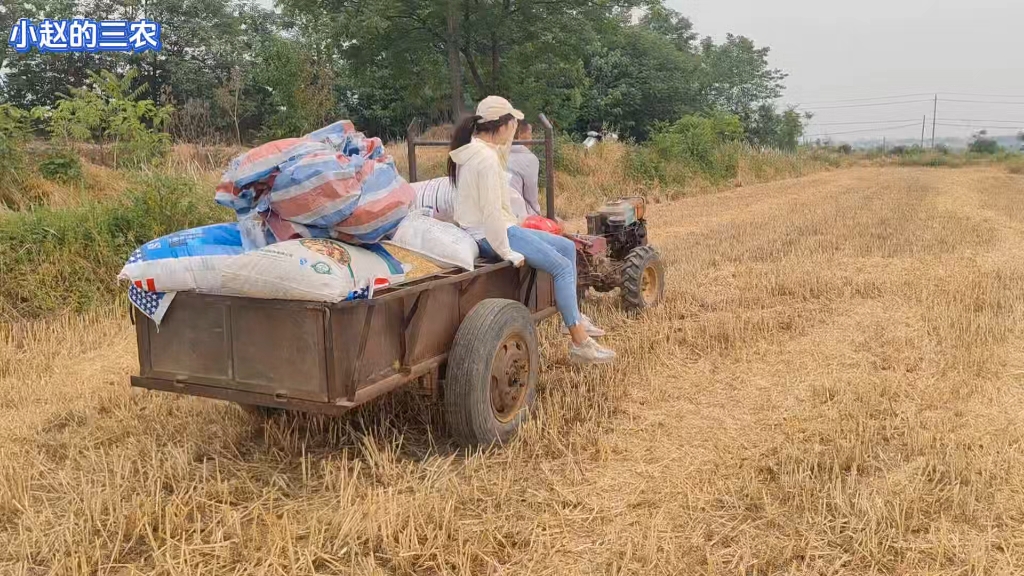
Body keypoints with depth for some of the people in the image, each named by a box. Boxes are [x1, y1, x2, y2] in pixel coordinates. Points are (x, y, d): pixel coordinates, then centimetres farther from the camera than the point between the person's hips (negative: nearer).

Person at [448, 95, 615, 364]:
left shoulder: (477, 147, 10)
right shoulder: (487, 158, -22)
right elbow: (491, 212, -24)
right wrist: (506, 252, -19)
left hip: (498, 226, 11)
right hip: (491, 234, -11)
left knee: (567, 247, 14)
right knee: (562, 267, -12)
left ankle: (573, 316, 17)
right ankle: (580, 344, -9)